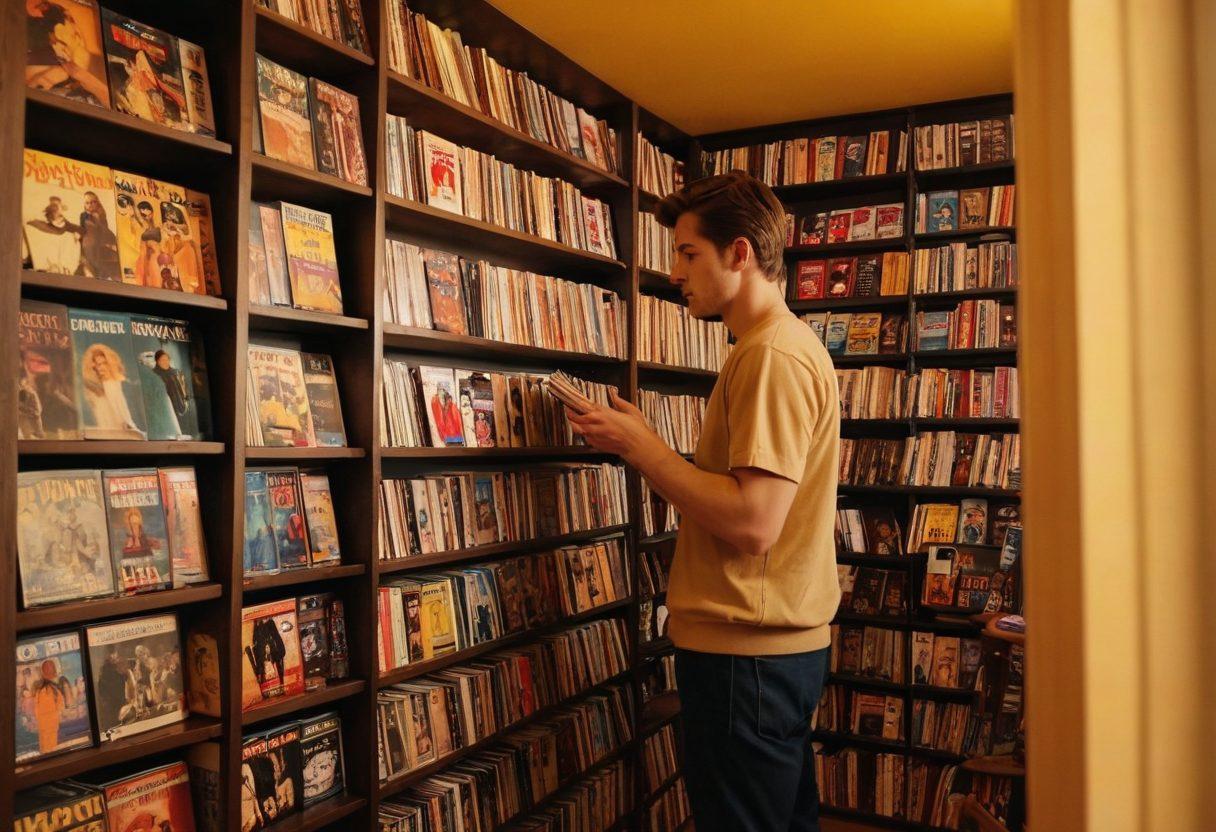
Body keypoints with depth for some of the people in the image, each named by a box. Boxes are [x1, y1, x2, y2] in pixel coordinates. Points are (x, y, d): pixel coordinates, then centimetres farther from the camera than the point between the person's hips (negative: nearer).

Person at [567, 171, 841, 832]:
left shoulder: (773, 355, -17)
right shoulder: (785, 344, 17)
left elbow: (752, 522, -25)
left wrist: (639, 445, -16)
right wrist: (642, 448, 8)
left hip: (746, 653, -10)